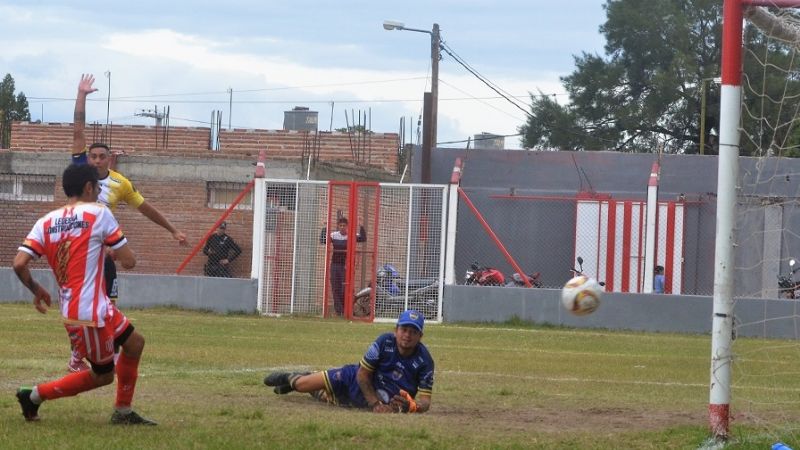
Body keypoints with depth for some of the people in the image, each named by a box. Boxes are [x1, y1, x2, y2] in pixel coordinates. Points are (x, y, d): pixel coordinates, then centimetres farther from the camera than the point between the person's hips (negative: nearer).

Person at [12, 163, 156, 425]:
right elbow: (128, 261, -10)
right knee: (103, 375, 8)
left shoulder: (46, 222, 7)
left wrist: (36, 290, 13)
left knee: (134, 343, 21)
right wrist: (113, 252, 13)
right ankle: (36, 395, 8)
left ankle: (123, 412, 25)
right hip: (89, 312, -8)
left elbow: (19, 264, -5)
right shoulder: (99, 214, -9)